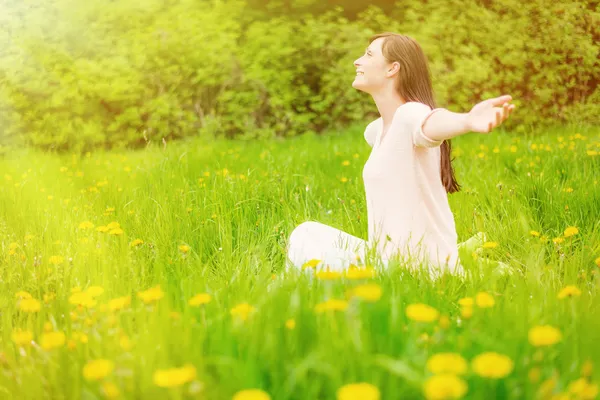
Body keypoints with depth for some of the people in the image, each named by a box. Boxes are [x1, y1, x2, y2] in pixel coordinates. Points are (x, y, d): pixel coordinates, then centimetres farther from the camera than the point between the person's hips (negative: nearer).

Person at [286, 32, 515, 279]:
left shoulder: (410, 115, -18)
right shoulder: (377, 129, 10)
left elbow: (435, 122, -43)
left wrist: (468, 121, -63)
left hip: (419, 266, -9)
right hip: (388, 257, 9)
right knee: (305, 235, 18)